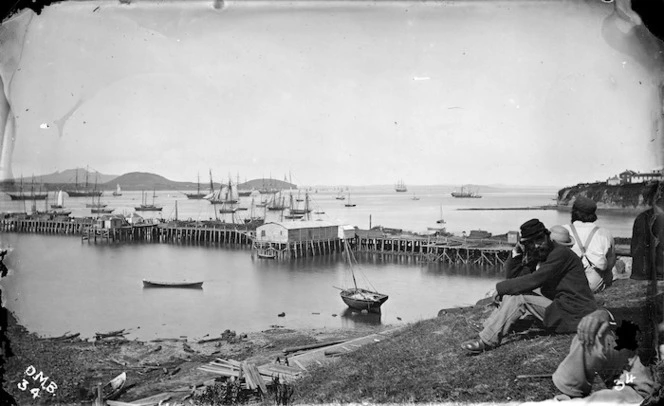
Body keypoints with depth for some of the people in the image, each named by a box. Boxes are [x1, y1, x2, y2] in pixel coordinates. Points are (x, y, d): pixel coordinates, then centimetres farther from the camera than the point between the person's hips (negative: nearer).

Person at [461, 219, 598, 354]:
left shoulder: (560, 253, -17)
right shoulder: (537, 257, 10)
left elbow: (533, 281, -24)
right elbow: (512, 277, 8)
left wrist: (500, 287, -16)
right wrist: (516, 252, -4)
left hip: (573, 315, -9)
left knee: (518, 297, -19)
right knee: (513, 293, 2)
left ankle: (487, 341, -17)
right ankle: (486, 330, -2)